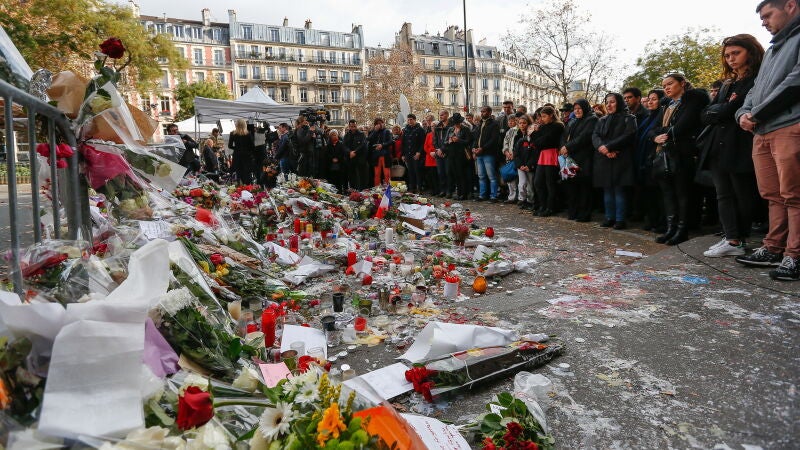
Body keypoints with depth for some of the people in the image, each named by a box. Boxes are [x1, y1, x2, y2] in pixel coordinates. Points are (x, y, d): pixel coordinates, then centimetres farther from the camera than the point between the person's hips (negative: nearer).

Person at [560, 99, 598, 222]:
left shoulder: (592, 120, -1)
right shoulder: (572, 122, 22)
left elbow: (584, 137, -13)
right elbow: (565, 136, 13)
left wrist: (568, 147, -15)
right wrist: (563, 147, -7)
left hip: (584, 159, -7)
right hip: (570, 158, 7)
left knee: (583, 186, -6)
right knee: (571, 184, 3)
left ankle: (584, 215, -2)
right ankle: (572, 212, 10)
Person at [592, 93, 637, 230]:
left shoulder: (628, 119, 3)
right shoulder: (602, 120, 19)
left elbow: (628, 136, -11)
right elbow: (595, 136, 5)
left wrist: (608, 147, -17)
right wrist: (603, 149, -14)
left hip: (620, 160, -5)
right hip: (603, 160, 5)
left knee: (619, 189, -6)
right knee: (607, 190, 6)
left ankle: (620, 219, -2)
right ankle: (609, 218, 12)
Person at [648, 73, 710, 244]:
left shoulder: (693, 100, 1)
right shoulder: (666, 108, 24)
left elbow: (686, 123, -13)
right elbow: (652, 130, 16)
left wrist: (668, 136, -7)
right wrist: (656, 137, -5)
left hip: (682, 153, -7)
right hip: (663, 154, 7)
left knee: (682, 191, -4)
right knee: (667, 191, 4)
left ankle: (682, 230, 0)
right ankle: (671, 228, 8)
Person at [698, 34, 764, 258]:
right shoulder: (726, 84, 23)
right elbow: (706, 115, 13)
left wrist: (724, 110, -2)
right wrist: (726, 108, -5)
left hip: (740, 147, -7)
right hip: (717, 147, 7)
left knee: (743, 195, 0)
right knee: (723, 194, 2)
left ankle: (738, 238, 8)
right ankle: (732, 240, 1)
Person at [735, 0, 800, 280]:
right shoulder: (772, 49, 28)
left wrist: (758, 113, -7)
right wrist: (744, 112, 5)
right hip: (762, 133, 8)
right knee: (772, 195, 7)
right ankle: (773, 249, 11)